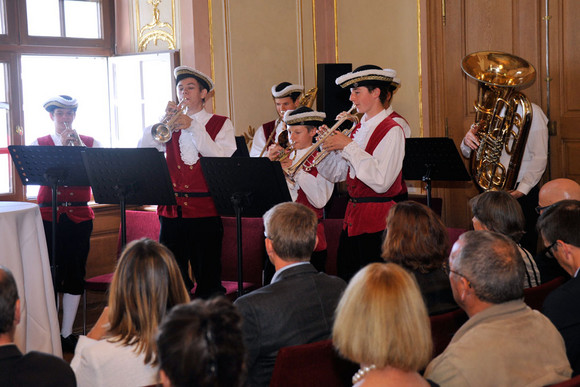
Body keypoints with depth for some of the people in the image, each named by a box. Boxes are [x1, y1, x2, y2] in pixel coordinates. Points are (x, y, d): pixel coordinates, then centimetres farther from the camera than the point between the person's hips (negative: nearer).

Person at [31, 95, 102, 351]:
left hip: (79, 216, 1)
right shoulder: (39, 144, 7)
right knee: (51, 273, -2)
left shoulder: (90, 143, 8)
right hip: (49, 214, -1)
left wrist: (79, 146, -15)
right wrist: (61, 147, -14)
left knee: (75, 273, 2)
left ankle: (66, 334, 9)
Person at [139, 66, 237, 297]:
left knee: (208, 281, -1)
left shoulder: (220, 124, 7)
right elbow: (143, 149, 1)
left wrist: (194, 127, -12)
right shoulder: (171, 124, 14)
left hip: (205, 210, -3)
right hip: (172, 210, 3)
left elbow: (222, 160, -9)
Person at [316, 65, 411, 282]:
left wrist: (348, 146, -19)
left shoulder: (393, 128, -12)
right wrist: (328, 146, -2)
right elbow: (337, 174, 15)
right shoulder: (360, 127, 12)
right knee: (345, 282, 11)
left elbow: (381, 181, -24)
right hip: (354, 215, 8)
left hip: (381, 218, -8)